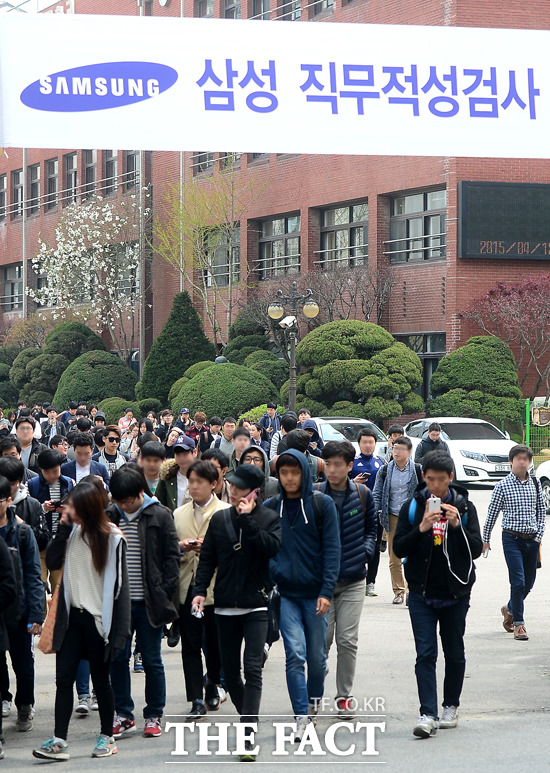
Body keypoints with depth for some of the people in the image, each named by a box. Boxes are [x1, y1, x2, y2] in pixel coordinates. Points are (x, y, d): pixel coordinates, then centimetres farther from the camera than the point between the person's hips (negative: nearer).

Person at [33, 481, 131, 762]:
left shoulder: (112, 538, -10)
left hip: (98, 619, -5)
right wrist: (63, 529, -7)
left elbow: (120, 584, -10)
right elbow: (52, 562, 2)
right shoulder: (72, 532, 7)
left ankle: (107, 737, 19)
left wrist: (120, 628, -14)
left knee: (100, 680, 6)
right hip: (71, 616, 5)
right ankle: (59, 741, -2)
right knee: (64, 678, -1)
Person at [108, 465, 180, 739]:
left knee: (152, 660, 4)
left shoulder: (160, 516, -3)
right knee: (118, 658, 3)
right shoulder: (108, 517, 5)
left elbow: (172, 555, -1)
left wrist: (165, 593, -7)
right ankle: (123, 715, 13)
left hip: (150, 602, -3)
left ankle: (154, 716, 14)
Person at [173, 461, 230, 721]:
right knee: (190, 645, -2)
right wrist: (181, 546, -6)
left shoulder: (227, 512, 1)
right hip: (187, 588, 3)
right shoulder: (178, 514, 14)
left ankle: (213, 684, 33)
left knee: (215, 644, 7)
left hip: (216, 588, -3)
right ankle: (197, 701, 0)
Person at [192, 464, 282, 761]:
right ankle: (247, 717, 28)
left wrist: (247, 520, -16)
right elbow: (207, 558, 10)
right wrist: (200, 589, -2)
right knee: (229, 669, 8)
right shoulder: (219, 519, 9)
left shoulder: (269, 518, 1)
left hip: (256, 605, -4)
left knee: (252, 669, -12)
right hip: (225, 605, 4)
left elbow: (272, 547, -16)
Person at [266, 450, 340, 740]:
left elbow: (331, 549, -3)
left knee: (316, 655, 7)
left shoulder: (322, 504, -1)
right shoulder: (270, 507, 6)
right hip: (285, 595, 1)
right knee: (295, 654, -10)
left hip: (315, 593, -1)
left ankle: (315, 700, 32)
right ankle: (301, 716, -8)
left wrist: (326, 591, -11)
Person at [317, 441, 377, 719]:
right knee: (321, 639, 0)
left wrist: (365, 553, 0)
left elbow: (372, 528, 15)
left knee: (347, 640, 0)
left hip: (353, 580, 1)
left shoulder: (363, 495, 2)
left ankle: (345, 696, 11)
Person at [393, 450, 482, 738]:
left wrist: (457, 525, -18)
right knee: (425, 654, -9)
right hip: (422, 594, -1)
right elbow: (398, 548, -3)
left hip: (455, 593, 1)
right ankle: (428, 715, -13)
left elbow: (476, 549, -3)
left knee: (454, 654, 11)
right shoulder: (412, 507, 1)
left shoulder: (464, 507, 2)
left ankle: (451, 707, 27)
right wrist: (421, 528, -18)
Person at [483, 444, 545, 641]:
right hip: (512, 538, -4)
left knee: (529, 582, 11)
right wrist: (485, 539, 7)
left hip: (532, 539, 4)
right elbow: (492, 513, 2)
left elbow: (542, 511, 13)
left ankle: (510, 609, 37)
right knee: (518, 582, -11)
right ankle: (518, 624, -3)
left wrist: (539, 535, 1)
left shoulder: (535, 484, 6)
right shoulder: (503, 486, -4)